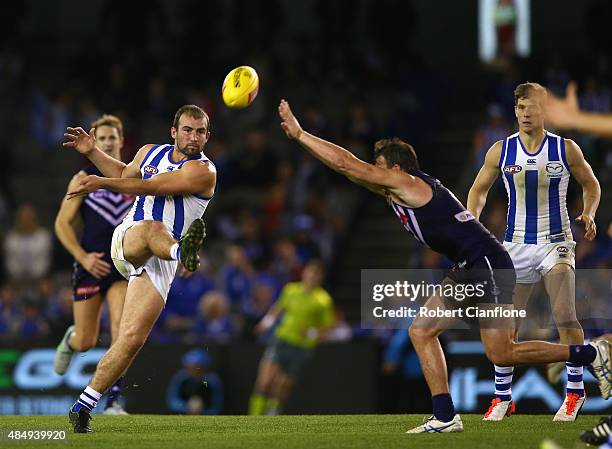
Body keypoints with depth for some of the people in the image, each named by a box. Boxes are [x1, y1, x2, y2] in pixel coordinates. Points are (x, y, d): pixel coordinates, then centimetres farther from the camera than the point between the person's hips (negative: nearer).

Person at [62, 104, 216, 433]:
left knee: (132, 338, -13)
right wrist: (92, 152, 29)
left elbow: (154, 186, -14)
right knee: (151, 228, -37)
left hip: (159, 263, -2)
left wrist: (103, 183, -14)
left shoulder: (202, 171, -4)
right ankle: (183, 252, -73)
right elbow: (125, 174, 38)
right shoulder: (150, 153, 15)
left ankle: (82, 408, -5)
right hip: (126, 239, 2)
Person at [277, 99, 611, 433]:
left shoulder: (407, 183, -11)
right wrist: (300, 138, 13)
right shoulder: (393, 190, 15)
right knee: (420, 332, 6)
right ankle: (445, 418, 4)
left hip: (488, 265, -10)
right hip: (468, 269, 10)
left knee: (501, 354, -11)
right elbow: (348, 168, 18)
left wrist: (299, 133, -8)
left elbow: (346, 163, -13)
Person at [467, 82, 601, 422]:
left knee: (565, 317, -15)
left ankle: (575, 392, -1)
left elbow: (590, 184, 12)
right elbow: (479, 189, 14)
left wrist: (588, 214, -6)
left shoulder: (566, 149, -2)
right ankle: (502, 397, 15)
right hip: (516, 244, 2)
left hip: (555, 241, -2)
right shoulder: (501, 151, 1)